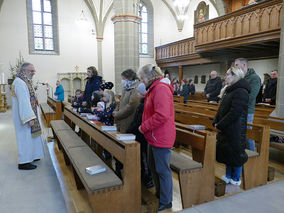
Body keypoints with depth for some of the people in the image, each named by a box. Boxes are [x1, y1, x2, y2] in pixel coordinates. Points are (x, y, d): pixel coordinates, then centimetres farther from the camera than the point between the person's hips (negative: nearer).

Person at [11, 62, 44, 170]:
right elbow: (23, 101, -27)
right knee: (25, 136, -2)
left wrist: (32, 116, 20)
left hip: (26, 114, 10)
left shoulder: (25, 81, 13)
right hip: (23, 116, -10)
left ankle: (30, 156, 30)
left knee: (29, 136, 17)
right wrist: (29, 118, -30)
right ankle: (23, 162, 8)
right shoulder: (19, 83, -20)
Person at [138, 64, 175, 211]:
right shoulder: (153, 89, 16)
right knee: (153, 167, 22)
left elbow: (161, 116, -28)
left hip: (161, 137, -11)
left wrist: (143, 127, -18)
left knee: (163, 170, 3)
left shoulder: (161, 89, -19)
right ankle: (159, 193, 40)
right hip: (154, 136, 11)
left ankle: (166, 202, 21)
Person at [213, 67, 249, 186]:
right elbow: (222, 108, 14)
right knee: (225, 151, 16)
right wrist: (216, 122, 3)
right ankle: (228, 176, 32)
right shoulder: (228, 90, 13)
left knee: (235, 153, 5)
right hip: (225, 129, 9)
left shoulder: (241, 92, -17)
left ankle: (236, 179, 23)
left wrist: (220, 125, -18)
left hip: (235, 130, -9)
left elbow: (234, 112, -23)